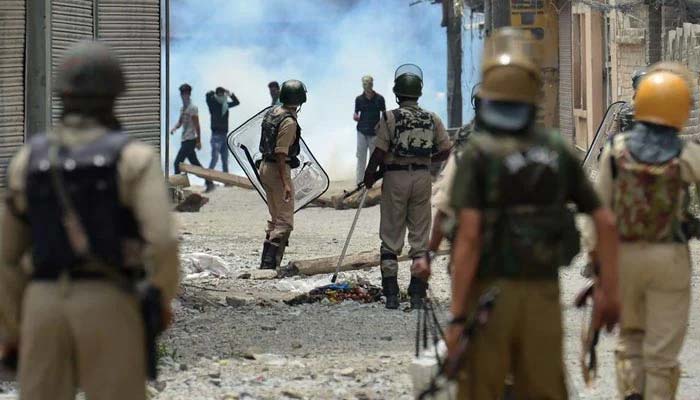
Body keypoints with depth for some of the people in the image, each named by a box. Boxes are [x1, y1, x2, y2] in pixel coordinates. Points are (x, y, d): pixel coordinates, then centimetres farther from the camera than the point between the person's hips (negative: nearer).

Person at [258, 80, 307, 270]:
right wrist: (285, 183, -23)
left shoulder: (272, 112, 7)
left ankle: (267, 264, 18)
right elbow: (280, 154, -23)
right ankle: (270, 264, -12)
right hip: (278, 169, -9)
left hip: (265, 167, 9)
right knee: (285, 222, -5)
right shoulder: (289, 122, -20)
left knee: (275, 218, 18)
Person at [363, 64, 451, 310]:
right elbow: (445, 151, 5)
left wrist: (369, 176, 4)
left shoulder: (390, 118, -9)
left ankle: (391, 296, 1)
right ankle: (417, 296, 7)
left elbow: (379, 152, -11)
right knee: (420, 239, 8)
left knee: (391, 240, 5)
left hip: (395, 178, -3)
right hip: (422, 179, 3)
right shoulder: (432, 119, 2)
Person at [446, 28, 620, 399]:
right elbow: (605, 222, 2)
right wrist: (609, 289, 10)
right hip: (542, 296, 4)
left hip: (489, 297, -4)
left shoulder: (478, 153, -12)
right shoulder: (557, 150, 4)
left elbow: (469, 236, -19)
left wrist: (456, 316, -18)